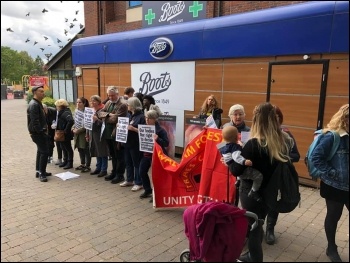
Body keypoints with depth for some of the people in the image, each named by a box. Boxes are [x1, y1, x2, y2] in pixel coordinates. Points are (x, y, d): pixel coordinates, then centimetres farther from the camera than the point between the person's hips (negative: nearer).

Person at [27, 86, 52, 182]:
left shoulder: (38, 103, 15)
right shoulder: (34, 105, -17)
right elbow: (35, 121, -24)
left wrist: (44, 129, 13)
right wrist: (41, 131, -20)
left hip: (40, 132, 11)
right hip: (37, 133, -11)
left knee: (40, 151, 16)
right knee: (44, 152, -9)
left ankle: (39, 171, 26)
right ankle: (41, 173, -3)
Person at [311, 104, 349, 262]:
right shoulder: (331, 137, -18)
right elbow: (315, 158, -20)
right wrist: (331, 173, -20)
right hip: (335, 186, -4)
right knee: (333, 216, 13)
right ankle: (331, 248, 33)